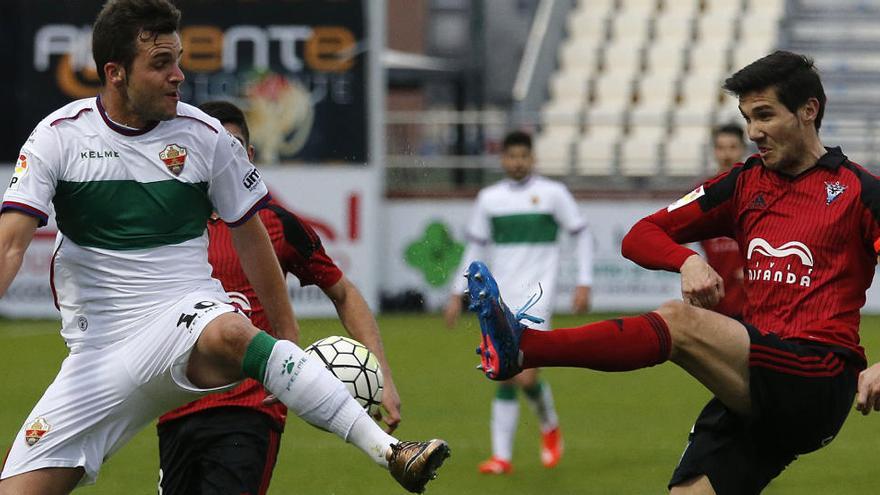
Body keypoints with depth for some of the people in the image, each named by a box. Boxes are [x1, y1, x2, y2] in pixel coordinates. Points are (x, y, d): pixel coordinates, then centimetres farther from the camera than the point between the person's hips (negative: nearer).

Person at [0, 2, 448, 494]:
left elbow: (251, 236, 12)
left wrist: (287, 337, 11)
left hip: (189, 313, -2)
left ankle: (389, 451, -47)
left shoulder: (204, 135, 1)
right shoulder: (59, 136, 0)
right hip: (97, 352, 2)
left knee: (228, 334, -39)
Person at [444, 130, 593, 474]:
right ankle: (502, 456, 3)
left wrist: (584, 284, -1)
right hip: (501, 300, 4)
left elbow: (582, 235, 6)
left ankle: (549, 426, 17)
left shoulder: (552, 193, 0)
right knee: (505, 379, 0)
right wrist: (457, 295, 14)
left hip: (536, 297, -4)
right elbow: (475, 248, 17)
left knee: (526, 377, -13)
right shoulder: (489, 198, 10)